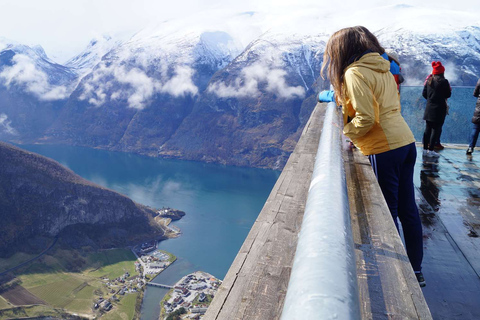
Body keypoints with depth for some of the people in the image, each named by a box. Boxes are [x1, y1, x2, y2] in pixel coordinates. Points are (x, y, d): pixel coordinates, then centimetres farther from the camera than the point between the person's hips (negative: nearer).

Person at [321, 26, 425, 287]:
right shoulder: (382, 68, 13)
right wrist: (344, 98, 11)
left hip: (384, 150, -9)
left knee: (387, 214, 5)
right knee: (407, 209, 16)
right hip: (406, 142, 9)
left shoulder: (354, 73, -12)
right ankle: (416, 270, 31)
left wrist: (344, 134, -3)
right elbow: (384, 108, 14)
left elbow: (366, 119, -19)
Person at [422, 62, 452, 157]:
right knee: (436, 129, -1)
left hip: (429, 108, 5)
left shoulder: (429, 80, 5)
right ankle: (431, 150, -1)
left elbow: (424, 94, 9)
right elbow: (448, 95, -4)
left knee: (428, 128, 10)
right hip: (439, 109, -5)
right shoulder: (444, 81, -10)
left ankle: (425, 149, 13)